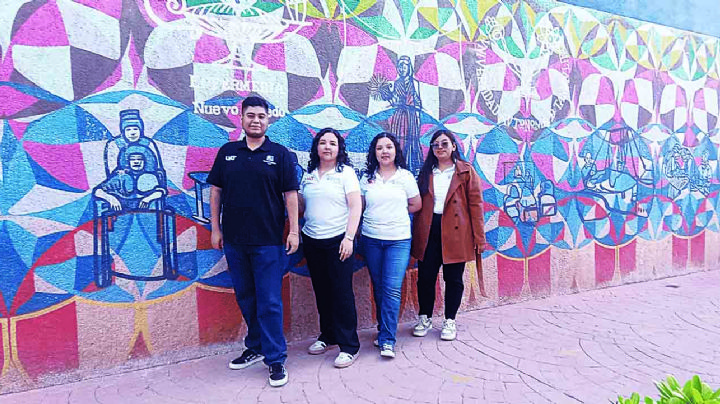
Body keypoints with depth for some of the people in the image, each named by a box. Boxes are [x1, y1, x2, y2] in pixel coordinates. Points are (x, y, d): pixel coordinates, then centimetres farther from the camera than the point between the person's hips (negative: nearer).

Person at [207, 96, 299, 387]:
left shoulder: (280, 154, 0)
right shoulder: (227, 152, 8)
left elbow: (290, 194, -2)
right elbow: (215, 191, 10)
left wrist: (294, 230, -8)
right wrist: (215, 228, 6)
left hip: (268, 241, -4)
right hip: (234, 240, 4)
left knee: (270, 301, -1)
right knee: (245, 298, 15)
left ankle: (275, 358, 8)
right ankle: (255, 348, 31)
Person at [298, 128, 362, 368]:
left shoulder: (345, 173, -2)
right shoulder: (309, 175, 12)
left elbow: (355, 207, -8)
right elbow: (300, 206, 18)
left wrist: (349, 238, -16)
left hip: (337, 240, -5)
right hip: (312, 241, 5)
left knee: (342, 292, -4)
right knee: (322, 292, 13)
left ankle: (349, 346, 5)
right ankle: (328, 336, 29)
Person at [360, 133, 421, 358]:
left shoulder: (406, 176, 2)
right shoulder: (367, 178, 7)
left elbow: (416, 205, 9)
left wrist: (395, 212, 4)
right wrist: (387, 211, -1)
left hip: (398, 240, -2)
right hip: (371, 239, 3)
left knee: (392, 289, -9)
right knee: (379, 288, 10)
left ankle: (387, 340, -4)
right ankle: (384, 331, 24)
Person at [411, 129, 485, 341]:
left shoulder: (466, 171, 1)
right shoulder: (426, 172, 12)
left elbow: (475, 204, -3)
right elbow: (418, 204, 13)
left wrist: (478, 237, -8)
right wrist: (416, 234, 8)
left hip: (456, 232, -3)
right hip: (428, 232, 3)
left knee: (453, 278, 7)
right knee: (425, 276, 7)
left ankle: (450, 321, 22)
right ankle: (425, 318, 26)